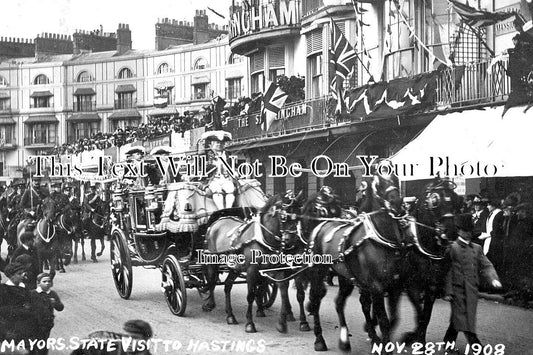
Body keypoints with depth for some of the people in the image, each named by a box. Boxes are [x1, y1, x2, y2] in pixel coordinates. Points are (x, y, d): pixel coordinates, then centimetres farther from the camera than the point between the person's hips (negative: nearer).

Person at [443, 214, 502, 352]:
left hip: (472, 291, 5)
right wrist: (448, 292, -10)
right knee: (464, 321, -7)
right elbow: (447, 272, -5)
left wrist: (493, 279, -13)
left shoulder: (476, 248, 13)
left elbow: (486, 266, 8)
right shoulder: (452, 248, -4)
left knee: (457, 319, 12)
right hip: (458, 290, -5)